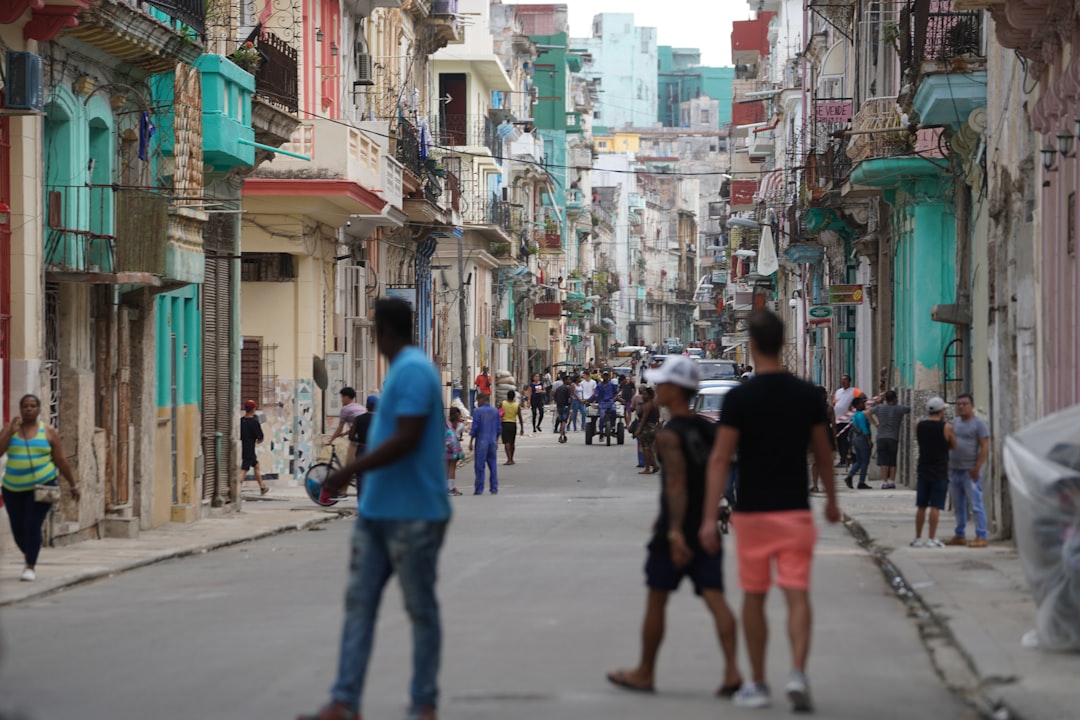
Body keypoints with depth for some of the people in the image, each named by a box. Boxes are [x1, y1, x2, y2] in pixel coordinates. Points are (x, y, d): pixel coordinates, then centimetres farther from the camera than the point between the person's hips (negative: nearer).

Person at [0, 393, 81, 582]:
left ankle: (31, 567, -7)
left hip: (42, 486, -2)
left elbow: (61, 461, 3)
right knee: (18, 529, 8)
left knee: (33, 525, -15)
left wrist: (73, 485, 6)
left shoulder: (48, 432, -2)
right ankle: (28, 554, 37)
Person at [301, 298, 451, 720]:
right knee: (359, 603, 3)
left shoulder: (413, 371, -15)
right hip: (377, 512, 10)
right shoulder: (402, 370, 16)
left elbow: (406, 440, -23)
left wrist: (350, 471, -18)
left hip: (413, 516, -10)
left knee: (421, 609, 1)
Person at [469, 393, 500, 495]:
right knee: (493, 465, 8)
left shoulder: (478, 411, -7)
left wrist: (471, 441, -3)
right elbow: (499, 428, 12)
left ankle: (479, 489, -1)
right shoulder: (495, 411, 8)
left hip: (481, 441, -5)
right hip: (493, 441, 5)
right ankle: (494, 488, 8)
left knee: (479, 465, -1)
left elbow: (475, 428, -9)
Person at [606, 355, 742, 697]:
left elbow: (676, 485, -23)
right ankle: (732, 668, -15)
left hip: (676, 532, -6)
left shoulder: (669, 435, -13)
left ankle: (645, 672, 18)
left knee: (656, 601, 7)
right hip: (707, 527, 6)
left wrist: (674, 531, -29)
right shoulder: (708, 429, 11)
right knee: (714, 597, -1)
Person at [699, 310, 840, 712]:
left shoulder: (739, 398, -9)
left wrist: (710, 518, -13)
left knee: (753, 597, 11)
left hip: (752, 511, -1)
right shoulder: (807, 395, 1)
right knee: (797, 594, -1)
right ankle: (798, 672, -21)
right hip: (795, 510, 2)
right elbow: (823, 453, 11)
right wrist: (831, 500, 25)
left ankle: (757, 685, 17)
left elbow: (720, 459, -13)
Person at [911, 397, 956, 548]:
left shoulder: (919, 426, 2)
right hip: (940, 472, -4)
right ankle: (931, 539, -7)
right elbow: (953, 445, 2)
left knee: (921, 507, 10)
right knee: (935, 507, -4)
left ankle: (918, 538, 12)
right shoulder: (946, 427, -10)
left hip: (923, 471, 4)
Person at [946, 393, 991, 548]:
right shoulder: (954, 422, 15)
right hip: (954, 470, 7)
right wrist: (946, 465, 13)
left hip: (970, 471, -7)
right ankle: (960, 536, 19)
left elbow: (985, 447, -11)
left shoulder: (978, 424, -6)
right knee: (958, 506, 12)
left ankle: (981, 537, -8)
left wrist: (977, 468, -18)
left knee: (976, 505, -8)